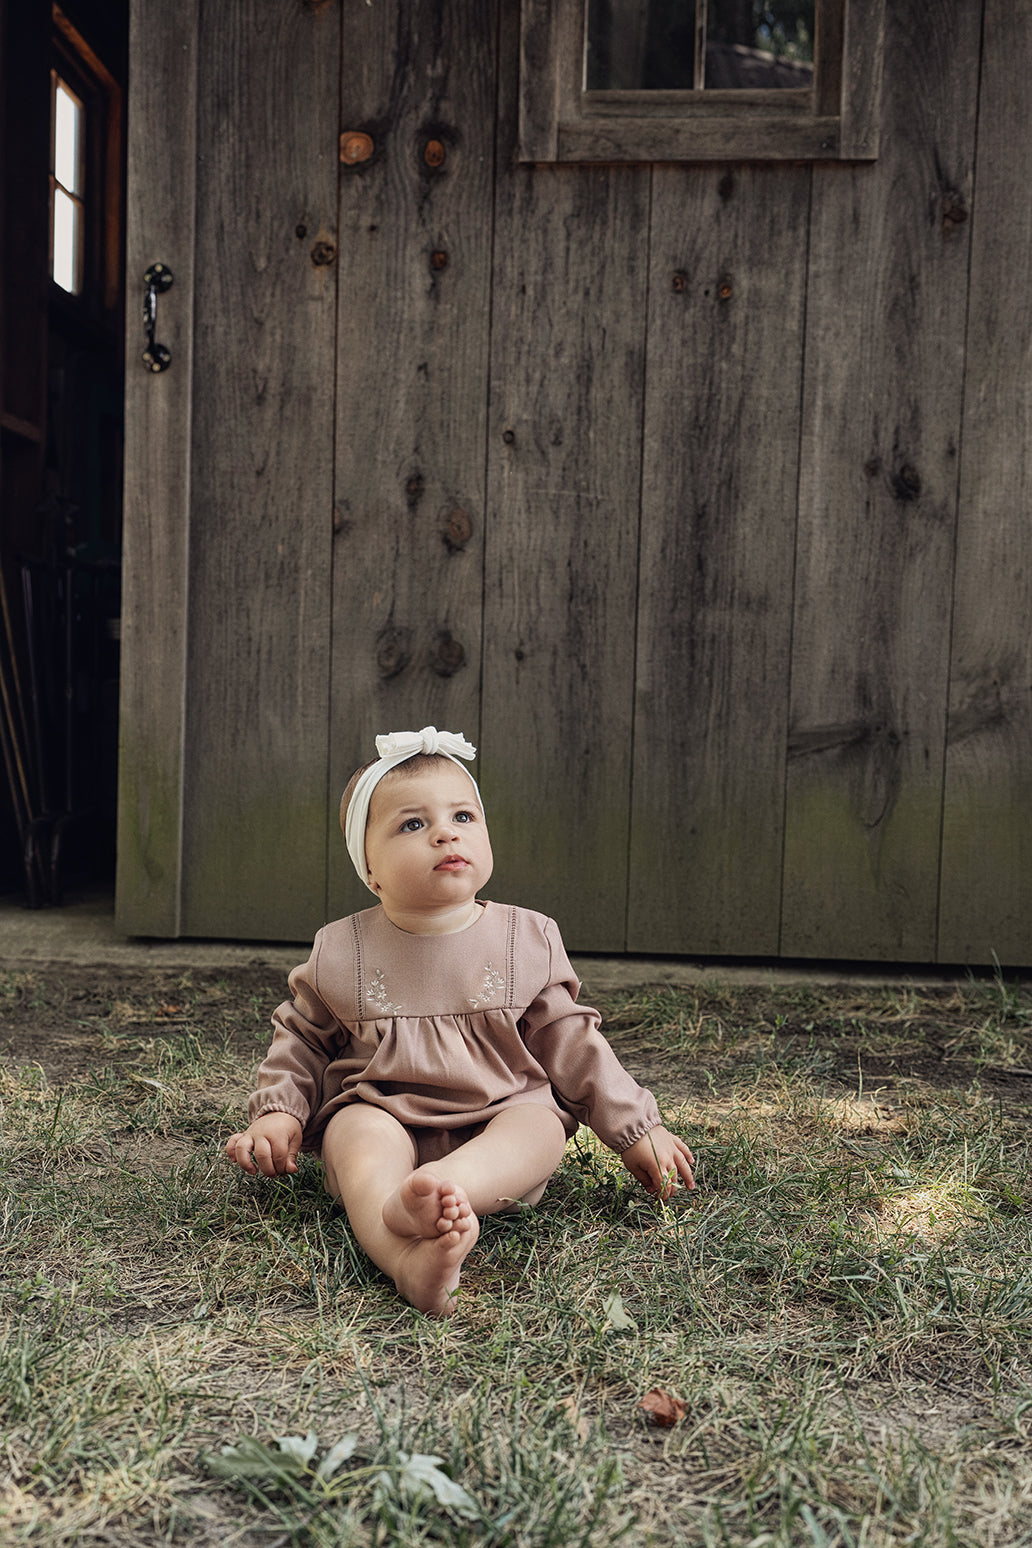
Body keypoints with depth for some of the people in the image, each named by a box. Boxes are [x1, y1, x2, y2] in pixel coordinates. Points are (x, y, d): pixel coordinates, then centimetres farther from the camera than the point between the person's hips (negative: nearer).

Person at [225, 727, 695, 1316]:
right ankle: (408, 1258, -59)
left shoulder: (528, 942, 3)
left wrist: (637, 1130, 9)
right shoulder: (341, 953, 2)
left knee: (540, 1127, -30)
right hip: (383, 1112, 0)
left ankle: (434, 1191, -57)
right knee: (359, 1133, -32)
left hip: (501, 1118, 1)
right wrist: (278, 1112, 0)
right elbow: (302, 1039, 16)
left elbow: (570, 1041, 10)